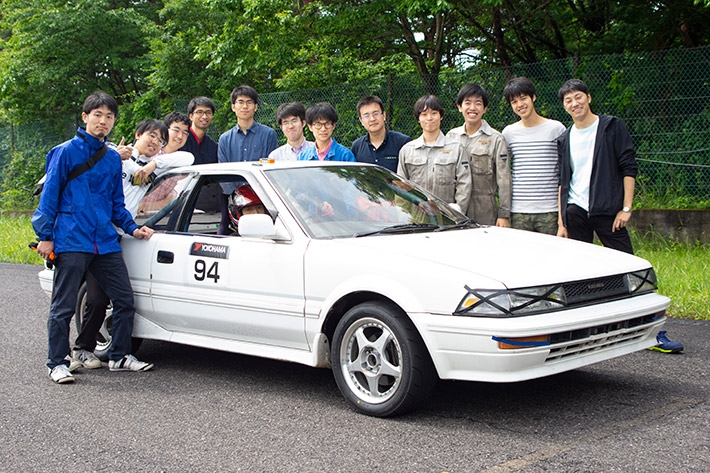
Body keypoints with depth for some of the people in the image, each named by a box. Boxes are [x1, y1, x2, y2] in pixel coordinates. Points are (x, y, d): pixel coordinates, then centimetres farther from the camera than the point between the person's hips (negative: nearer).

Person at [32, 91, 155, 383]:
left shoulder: (113, 158, 15)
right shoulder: (66, 152, -2)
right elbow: (50, 195, -2)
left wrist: (132, 228, 9)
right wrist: (45, 236, -6)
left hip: (105, 242, 6)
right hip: (72, 242, -5)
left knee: (124, 299, 6)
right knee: (63, 307, 1)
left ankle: (120, 356, 19)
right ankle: (57, 363, 12)